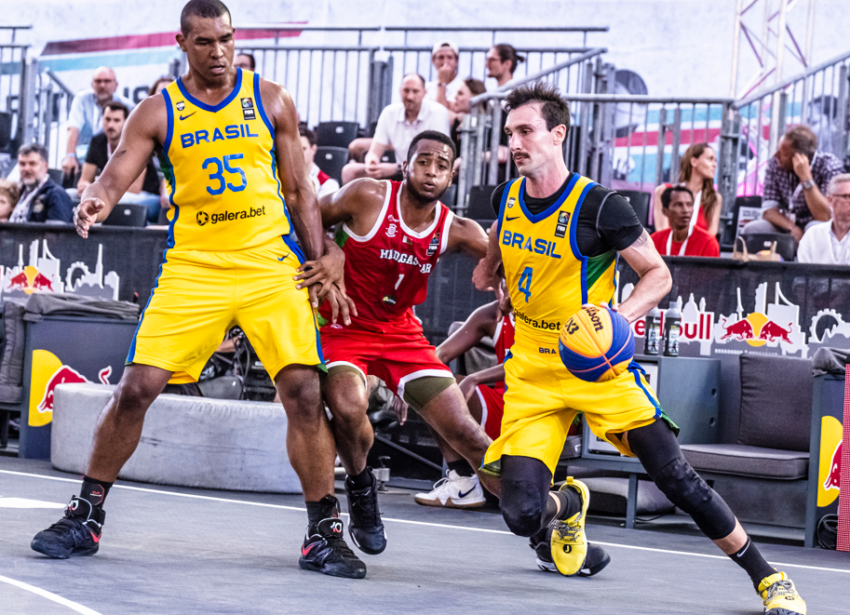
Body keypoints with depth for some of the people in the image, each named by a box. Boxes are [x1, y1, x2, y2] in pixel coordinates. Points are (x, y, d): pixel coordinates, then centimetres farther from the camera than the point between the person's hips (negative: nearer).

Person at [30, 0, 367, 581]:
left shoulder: (271, 101, 7)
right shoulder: (159, 110, 3)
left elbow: (299, 190, 11)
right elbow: (118, 174, -7)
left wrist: (322, 257, 2)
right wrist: (95, 200, -30)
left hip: (272, 267, 0)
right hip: (192, 267, 0)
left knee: (304, 390, -9)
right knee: (136, 388, -7)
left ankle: (324, 532, 2)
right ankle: (85, 517, 10)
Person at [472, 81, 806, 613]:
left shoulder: (599, 206, -16)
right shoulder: (507, 197, 0)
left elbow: (658, 275, -10)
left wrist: (618, 316, -27)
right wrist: (490, 265, 38)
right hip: (533, 370, 4)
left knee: (676, 477, -11)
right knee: (522, 513, -11)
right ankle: (568, 504, 28)